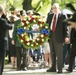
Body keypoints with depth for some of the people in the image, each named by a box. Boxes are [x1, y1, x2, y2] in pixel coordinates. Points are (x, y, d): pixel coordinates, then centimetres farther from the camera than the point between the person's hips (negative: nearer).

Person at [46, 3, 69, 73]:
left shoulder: (62, 16, -3)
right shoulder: (50, 15, 13)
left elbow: (65, 27, -5)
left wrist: (66, 36, -12)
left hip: (58, 36, -5)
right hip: (51, 36, 5)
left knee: (59, 53, -2)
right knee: (52, 52, 11)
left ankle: (60, 68, 4)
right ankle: (53, 67, 19)